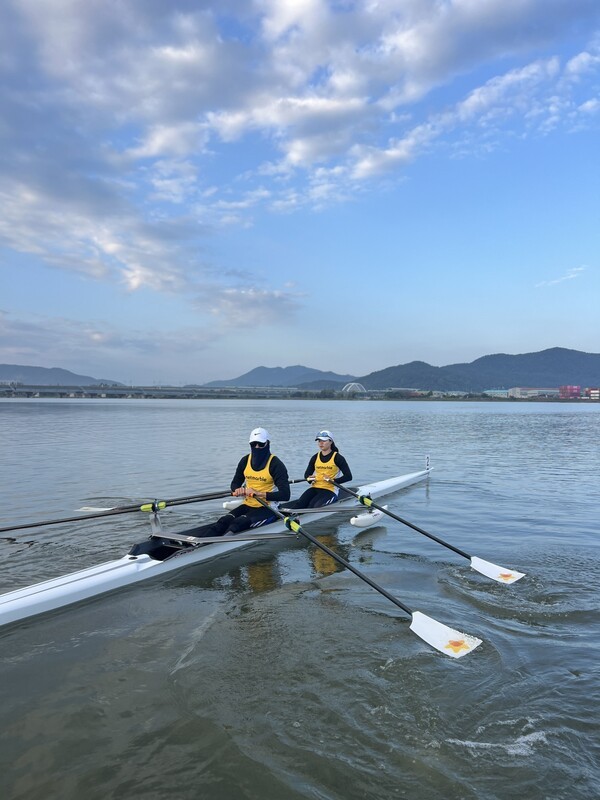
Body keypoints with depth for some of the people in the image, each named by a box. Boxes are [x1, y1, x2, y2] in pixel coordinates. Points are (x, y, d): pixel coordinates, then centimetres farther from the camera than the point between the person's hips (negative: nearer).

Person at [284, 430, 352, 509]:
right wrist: (310, 479, -4)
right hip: (315, 488, 4)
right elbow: (307, 473, 20)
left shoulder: (337, 457, -2)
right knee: (300, 503, -24)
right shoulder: (315, 457, 12)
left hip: (330, 490, -4)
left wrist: (333, 481, -19)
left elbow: (348, 477, -7)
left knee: (312, 506, -30)